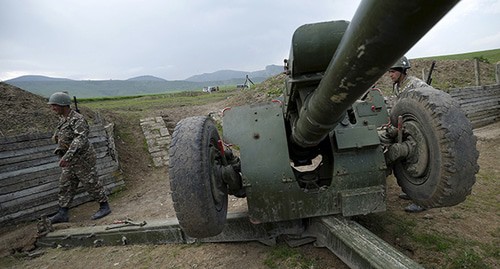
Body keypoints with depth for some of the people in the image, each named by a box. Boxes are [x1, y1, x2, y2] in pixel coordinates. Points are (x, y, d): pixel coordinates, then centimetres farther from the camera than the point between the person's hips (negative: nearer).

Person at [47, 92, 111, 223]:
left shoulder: (78, 119, -20)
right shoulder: (63, 119, 9)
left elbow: (81, 139, -32)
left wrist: (67, 156, -37)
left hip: (82, 158, -9)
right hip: (70, 160, 9)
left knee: (91, 183, 0)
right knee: (65, 186, 9)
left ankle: (104, 206, 14)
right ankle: (62, 214, 17)